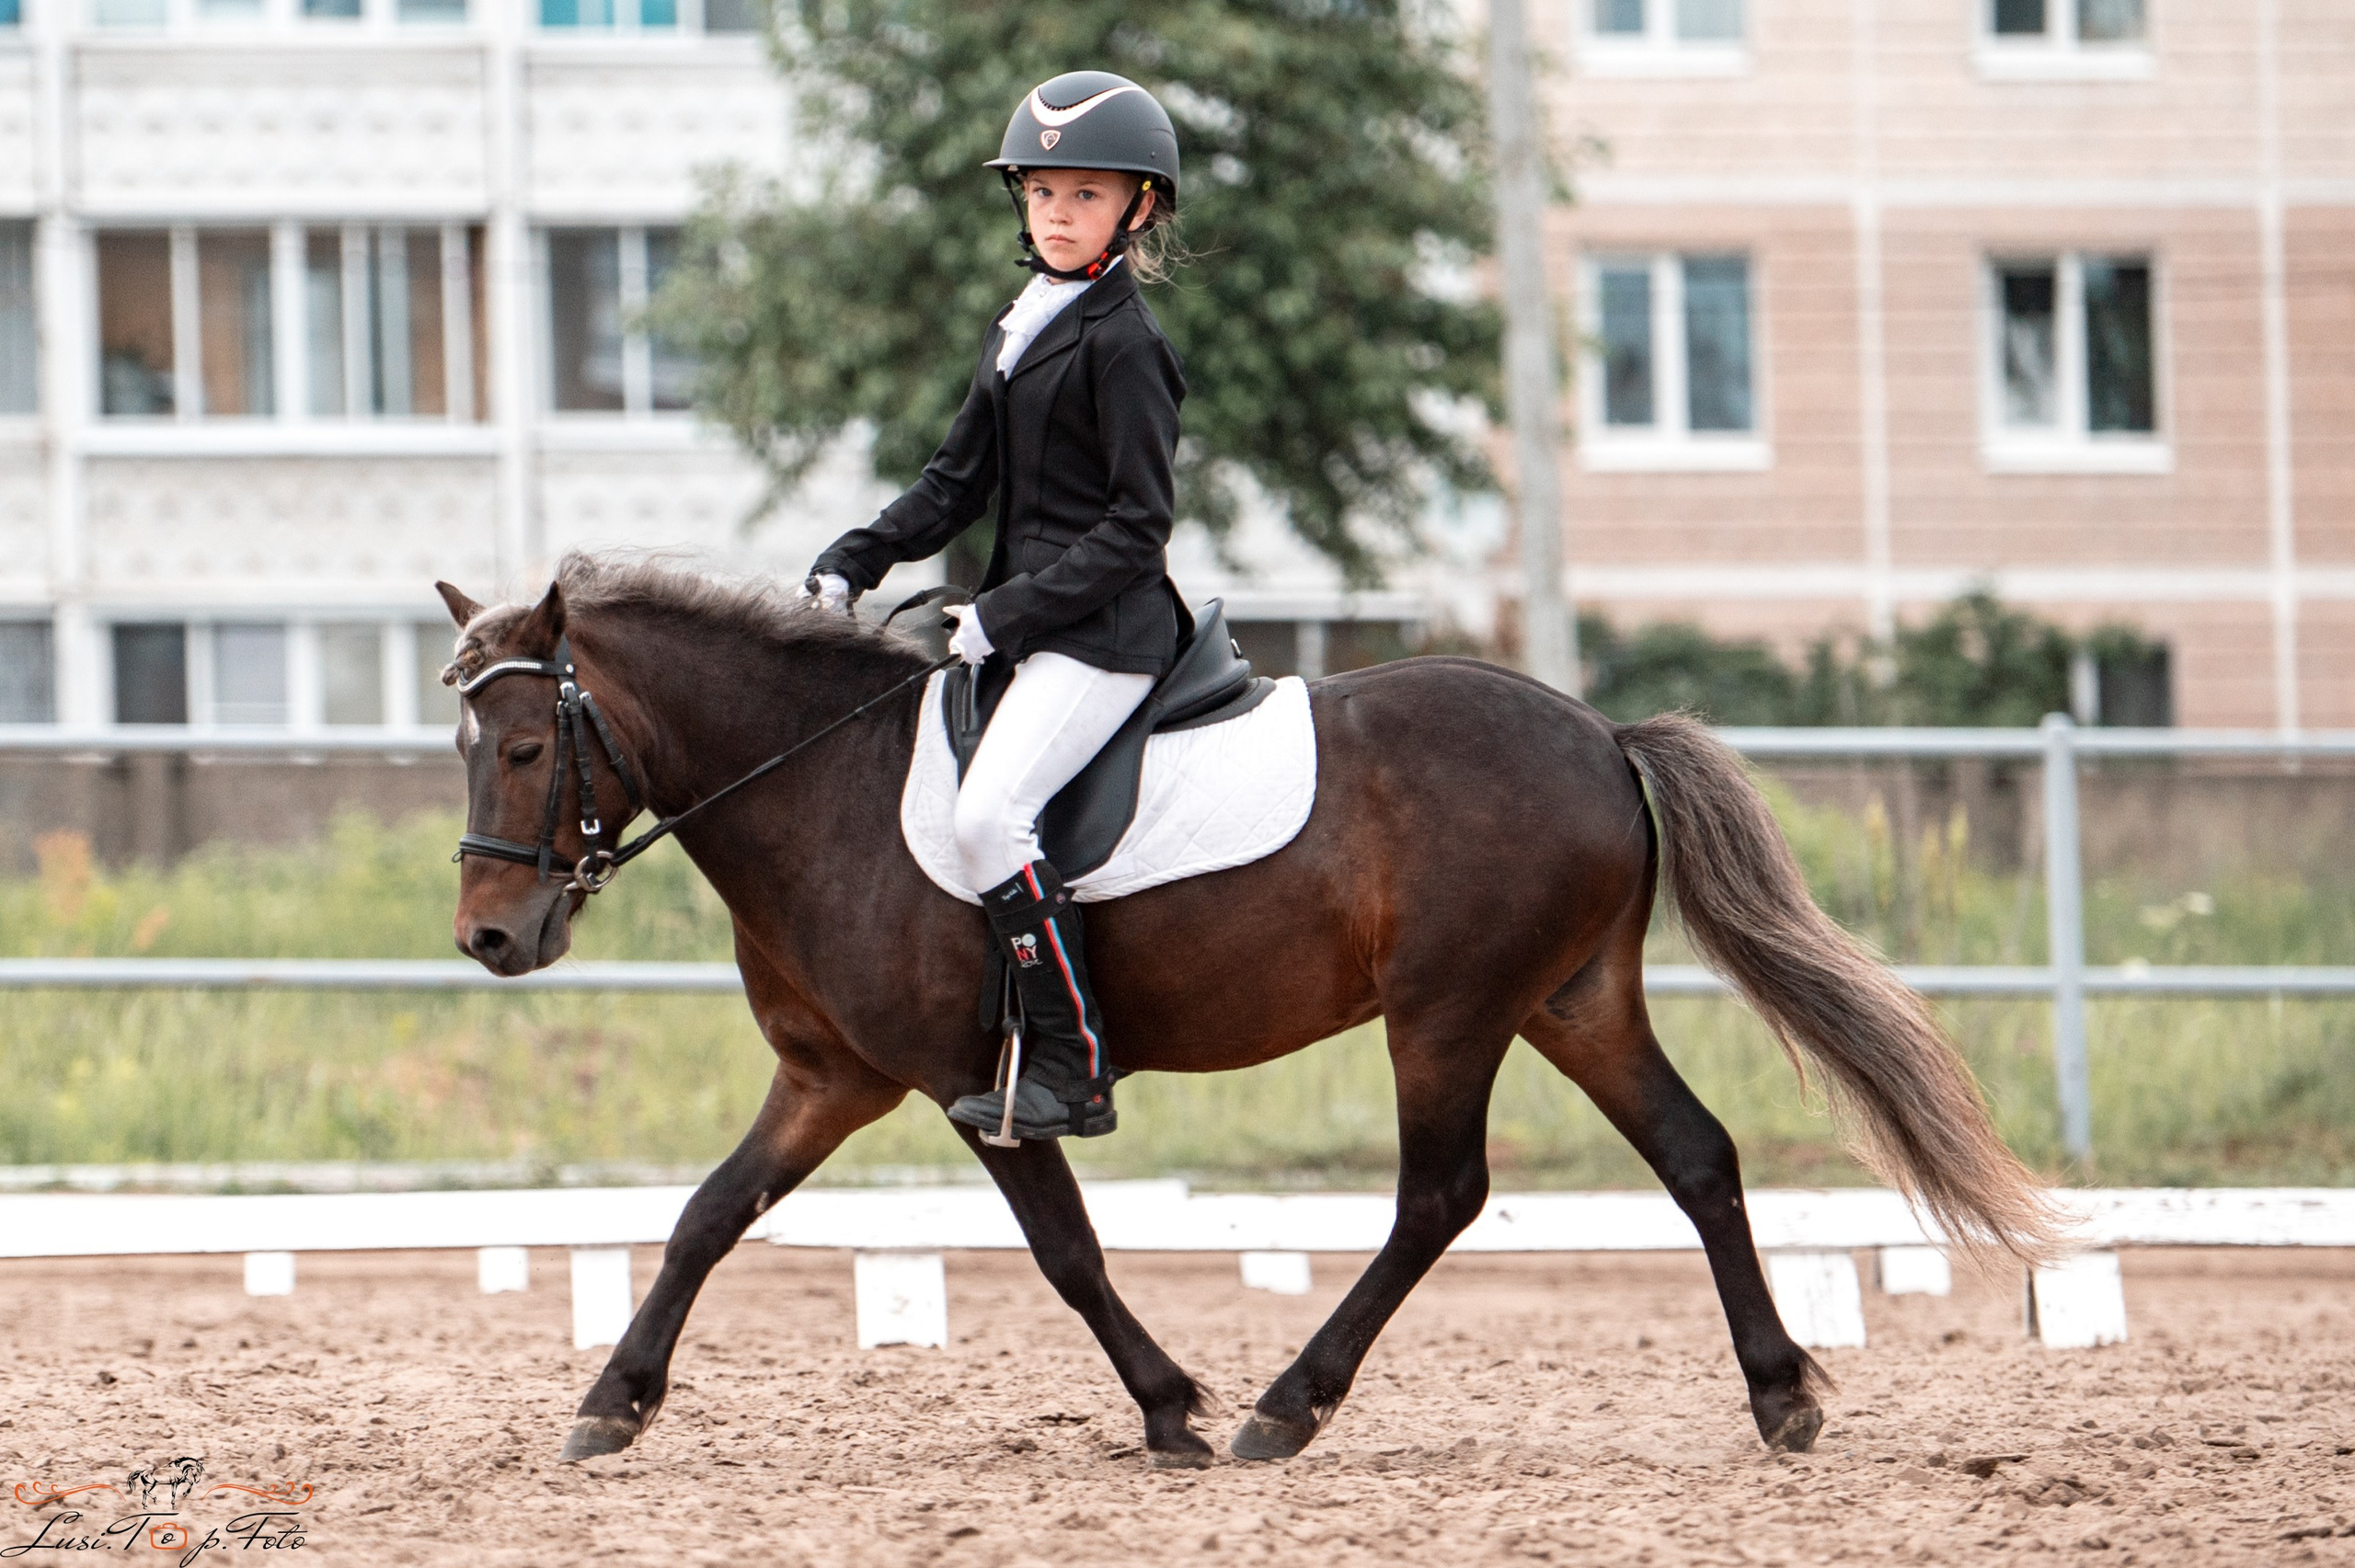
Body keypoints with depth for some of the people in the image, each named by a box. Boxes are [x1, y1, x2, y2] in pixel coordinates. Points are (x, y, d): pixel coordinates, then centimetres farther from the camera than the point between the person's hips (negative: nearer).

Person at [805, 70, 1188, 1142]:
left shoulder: (1122, 346, -12)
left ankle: (1072, 1070, -20)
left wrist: (1011, 611, -19)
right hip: (1031, 623, 10)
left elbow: (1135, 525, -15)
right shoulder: (1019, 330, 15)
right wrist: (854, 563, 8)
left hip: (1105, 629, -10)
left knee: (989, 814, -23)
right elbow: (960, 479, 20)